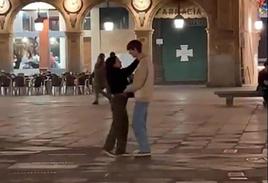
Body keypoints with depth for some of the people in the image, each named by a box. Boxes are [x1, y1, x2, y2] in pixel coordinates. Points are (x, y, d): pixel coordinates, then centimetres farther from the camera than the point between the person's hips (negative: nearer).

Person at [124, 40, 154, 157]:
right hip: (143, 97, 10)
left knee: (137, 124, -6)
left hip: (142, 98, -10)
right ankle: (144, 148, 17)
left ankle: (145, 149, -4)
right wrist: (129, 89, 14)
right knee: (140, 124, 14)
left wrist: (126, 90, -5)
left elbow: (138, 83, -21)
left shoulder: (143, 63, -20)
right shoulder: (146, 60, 12)